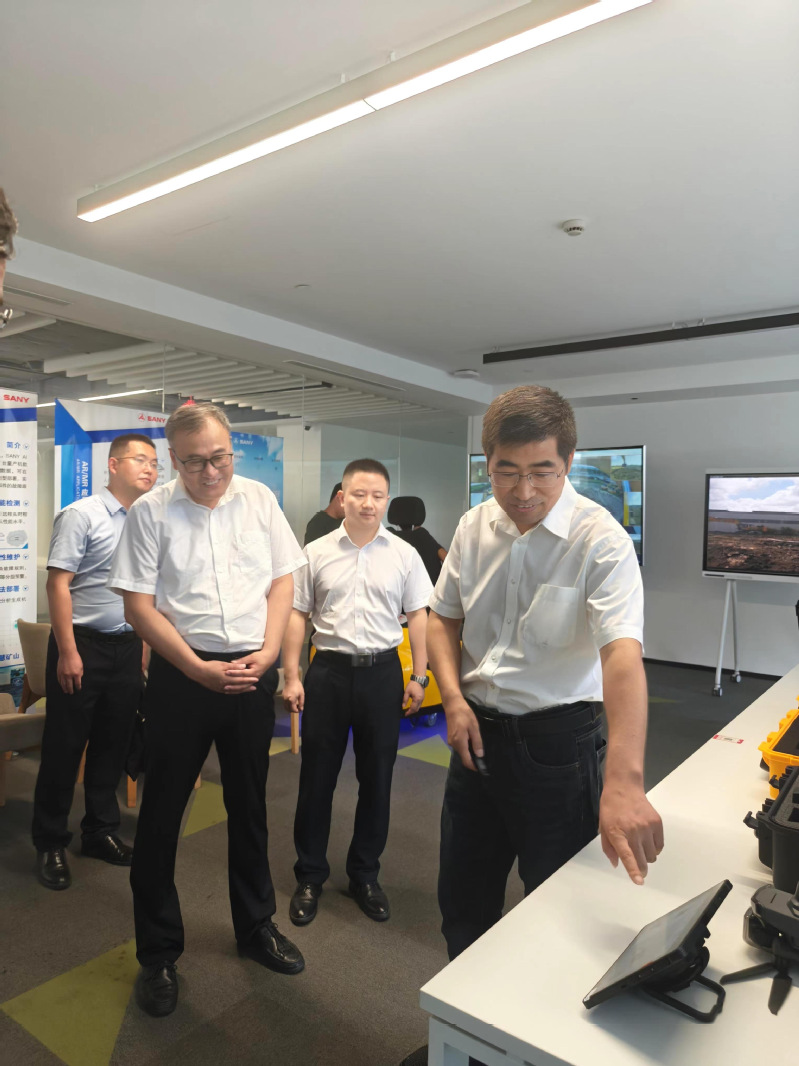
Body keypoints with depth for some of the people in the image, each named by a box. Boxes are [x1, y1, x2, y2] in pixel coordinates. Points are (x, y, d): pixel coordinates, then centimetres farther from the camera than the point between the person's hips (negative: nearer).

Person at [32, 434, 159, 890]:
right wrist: (68, 653, -16)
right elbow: (58, 583, -14)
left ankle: (101, 831, 32)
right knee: (64, 747, 6)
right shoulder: (81, 515, -10)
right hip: (81, 645, -5)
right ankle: (51, 843, 24)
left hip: (127, 647, 6)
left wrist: (145, 648, 12)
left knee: (114, 745, 15)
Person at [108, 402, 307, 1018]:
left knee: (250, 806, 17)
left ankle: (256, 926, 38)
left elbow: (283, 579, 6)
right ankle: (158, 953, 30)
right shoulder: (152, 511, -7)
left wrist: (268, 653, -6)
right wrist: (202, 671, -14)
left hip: (253, 672, 3)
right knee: (162, 812, 8)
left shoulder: (259, 499, 2)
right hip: (182, 674, -2)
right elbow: (140, 607, -8)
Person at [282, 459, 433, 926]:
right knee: (317, 778, 9)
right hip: (329, 671, 0)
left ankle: (365, 875, 32)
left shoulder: (404, 554, 2)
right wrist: (291, 677, -1)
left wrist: (419, 677, 1)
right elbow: (297, 615, 3)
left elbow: (419, 616, 4)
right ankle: (310, 877, 28)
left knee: (377, 780, 11)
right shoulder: (317, 553, 1)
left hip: (383, 672, 1)